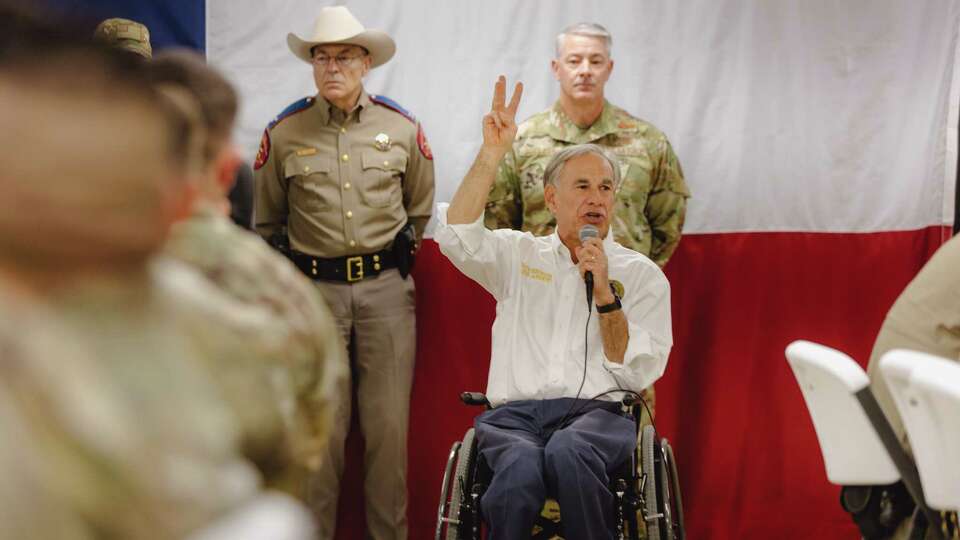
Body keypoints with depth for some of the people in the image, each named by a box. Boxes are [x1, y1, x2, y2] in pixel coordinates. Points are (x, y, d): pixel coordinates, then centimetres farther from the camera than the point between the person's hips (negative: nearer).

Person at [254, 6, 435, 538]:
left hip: (386, 289, 1)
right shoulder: (283, 133, 3)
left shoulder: (402, 129, 5)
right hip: (315, 292, -1)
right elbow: (267, 223, 14)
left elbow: (421, 213, 18)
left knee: (389, 426, 0)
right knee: (321, 430, -1)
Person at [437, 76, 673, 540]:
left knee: (568, 453, -38)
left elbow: (637, 373, 4)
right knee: (521, 471, -37)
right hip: (515, 412, 0)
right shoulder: (518, 254, 18)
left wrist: (604, 293, -8)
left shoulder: (642, 275, 14)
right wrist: (491, 155, -9)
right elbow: (456, 235, -2)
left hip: (597, 413, 0)